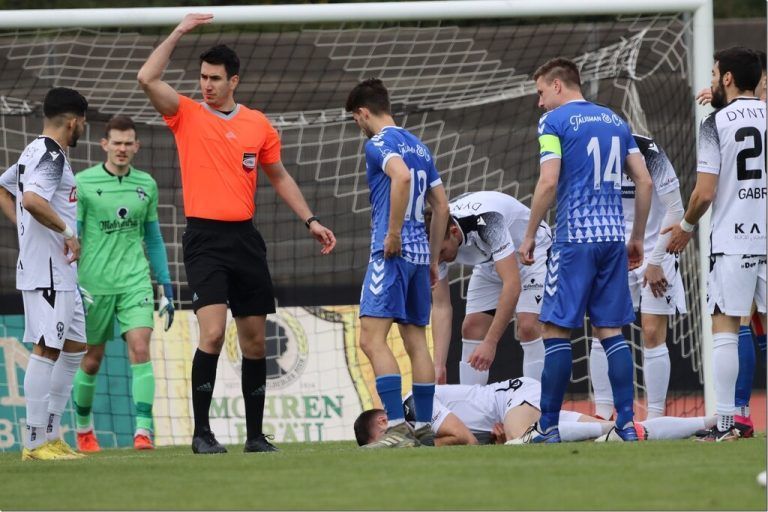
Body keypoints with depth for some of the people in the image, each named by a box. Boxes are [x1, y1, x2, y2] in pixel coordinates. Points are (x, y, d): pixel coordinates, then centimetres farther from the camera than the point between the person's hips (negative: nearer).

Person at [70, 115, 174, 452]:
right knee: (92, 359, 8)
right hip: (94, 282, -2)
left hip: (135, 281, 2)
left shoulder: (146, 185, 7)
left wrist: (166, 286, 14)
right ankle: (83, 427, 29)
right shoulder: (83, 183, -4)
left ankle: (143, 430, -19)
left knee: (140, 349, -15)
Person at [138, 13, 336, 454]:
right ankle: (202, 431, -12)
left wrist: (310, 220, 15)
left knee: (255, 340, 7)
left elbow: (280, 176, 21)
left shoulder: (258, 124, 9)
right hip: (205, 239, -4)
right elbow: (148, 79, -14)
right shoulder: (186, 115, 1)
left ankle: (256, 434, 15)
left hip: (245, 238, 4)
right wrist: (179, 33, -10)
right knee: (213, 333, -18)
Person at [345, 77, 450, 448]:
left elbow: (401, 175, -27)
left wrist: (393, 233, -22)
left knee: (371, 338, -11)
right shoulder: (419, 147, 19)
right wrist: (432, 258, 24)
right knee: (415, 341, 11)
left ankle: (397, 427, -21)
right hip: (420, 252, 9)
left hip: (392, 251, -9)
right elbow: (441, 205, 20)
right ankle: (424, 428, 11)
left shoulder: (379, 143, -6)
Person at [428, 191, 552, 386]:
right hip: (491, 263, 6)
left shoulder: (486, 221, -40)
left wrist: (490, 343, -45)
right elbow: (440, 306, -15)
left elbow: (512, 285, -44)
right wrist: (439, 366, -23)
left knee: (528, 326, -23)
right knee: (471, 327, -5)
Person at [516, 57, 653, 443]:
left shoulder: (554, 121, -3)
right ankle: (626, 423, 2)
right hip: (613, 237, 6)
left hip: (574, 238, -6)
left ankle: (548, 426, -4)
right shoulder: (616, 122, 16)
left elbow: (548, 182, -12)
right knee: (610, 330, 8)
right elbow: (644, 182, 13)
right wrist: (637, 237, 21)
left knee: (557, 329, -2)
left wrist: (529, 235, -4)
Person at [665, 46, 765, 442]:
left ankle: (726, 424, -3)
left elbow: (705, 192, -8)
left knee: (725, 330, 1)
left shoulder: (716, 123, -6)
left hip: (732, 242, -4)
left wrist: (687, 226, 8)